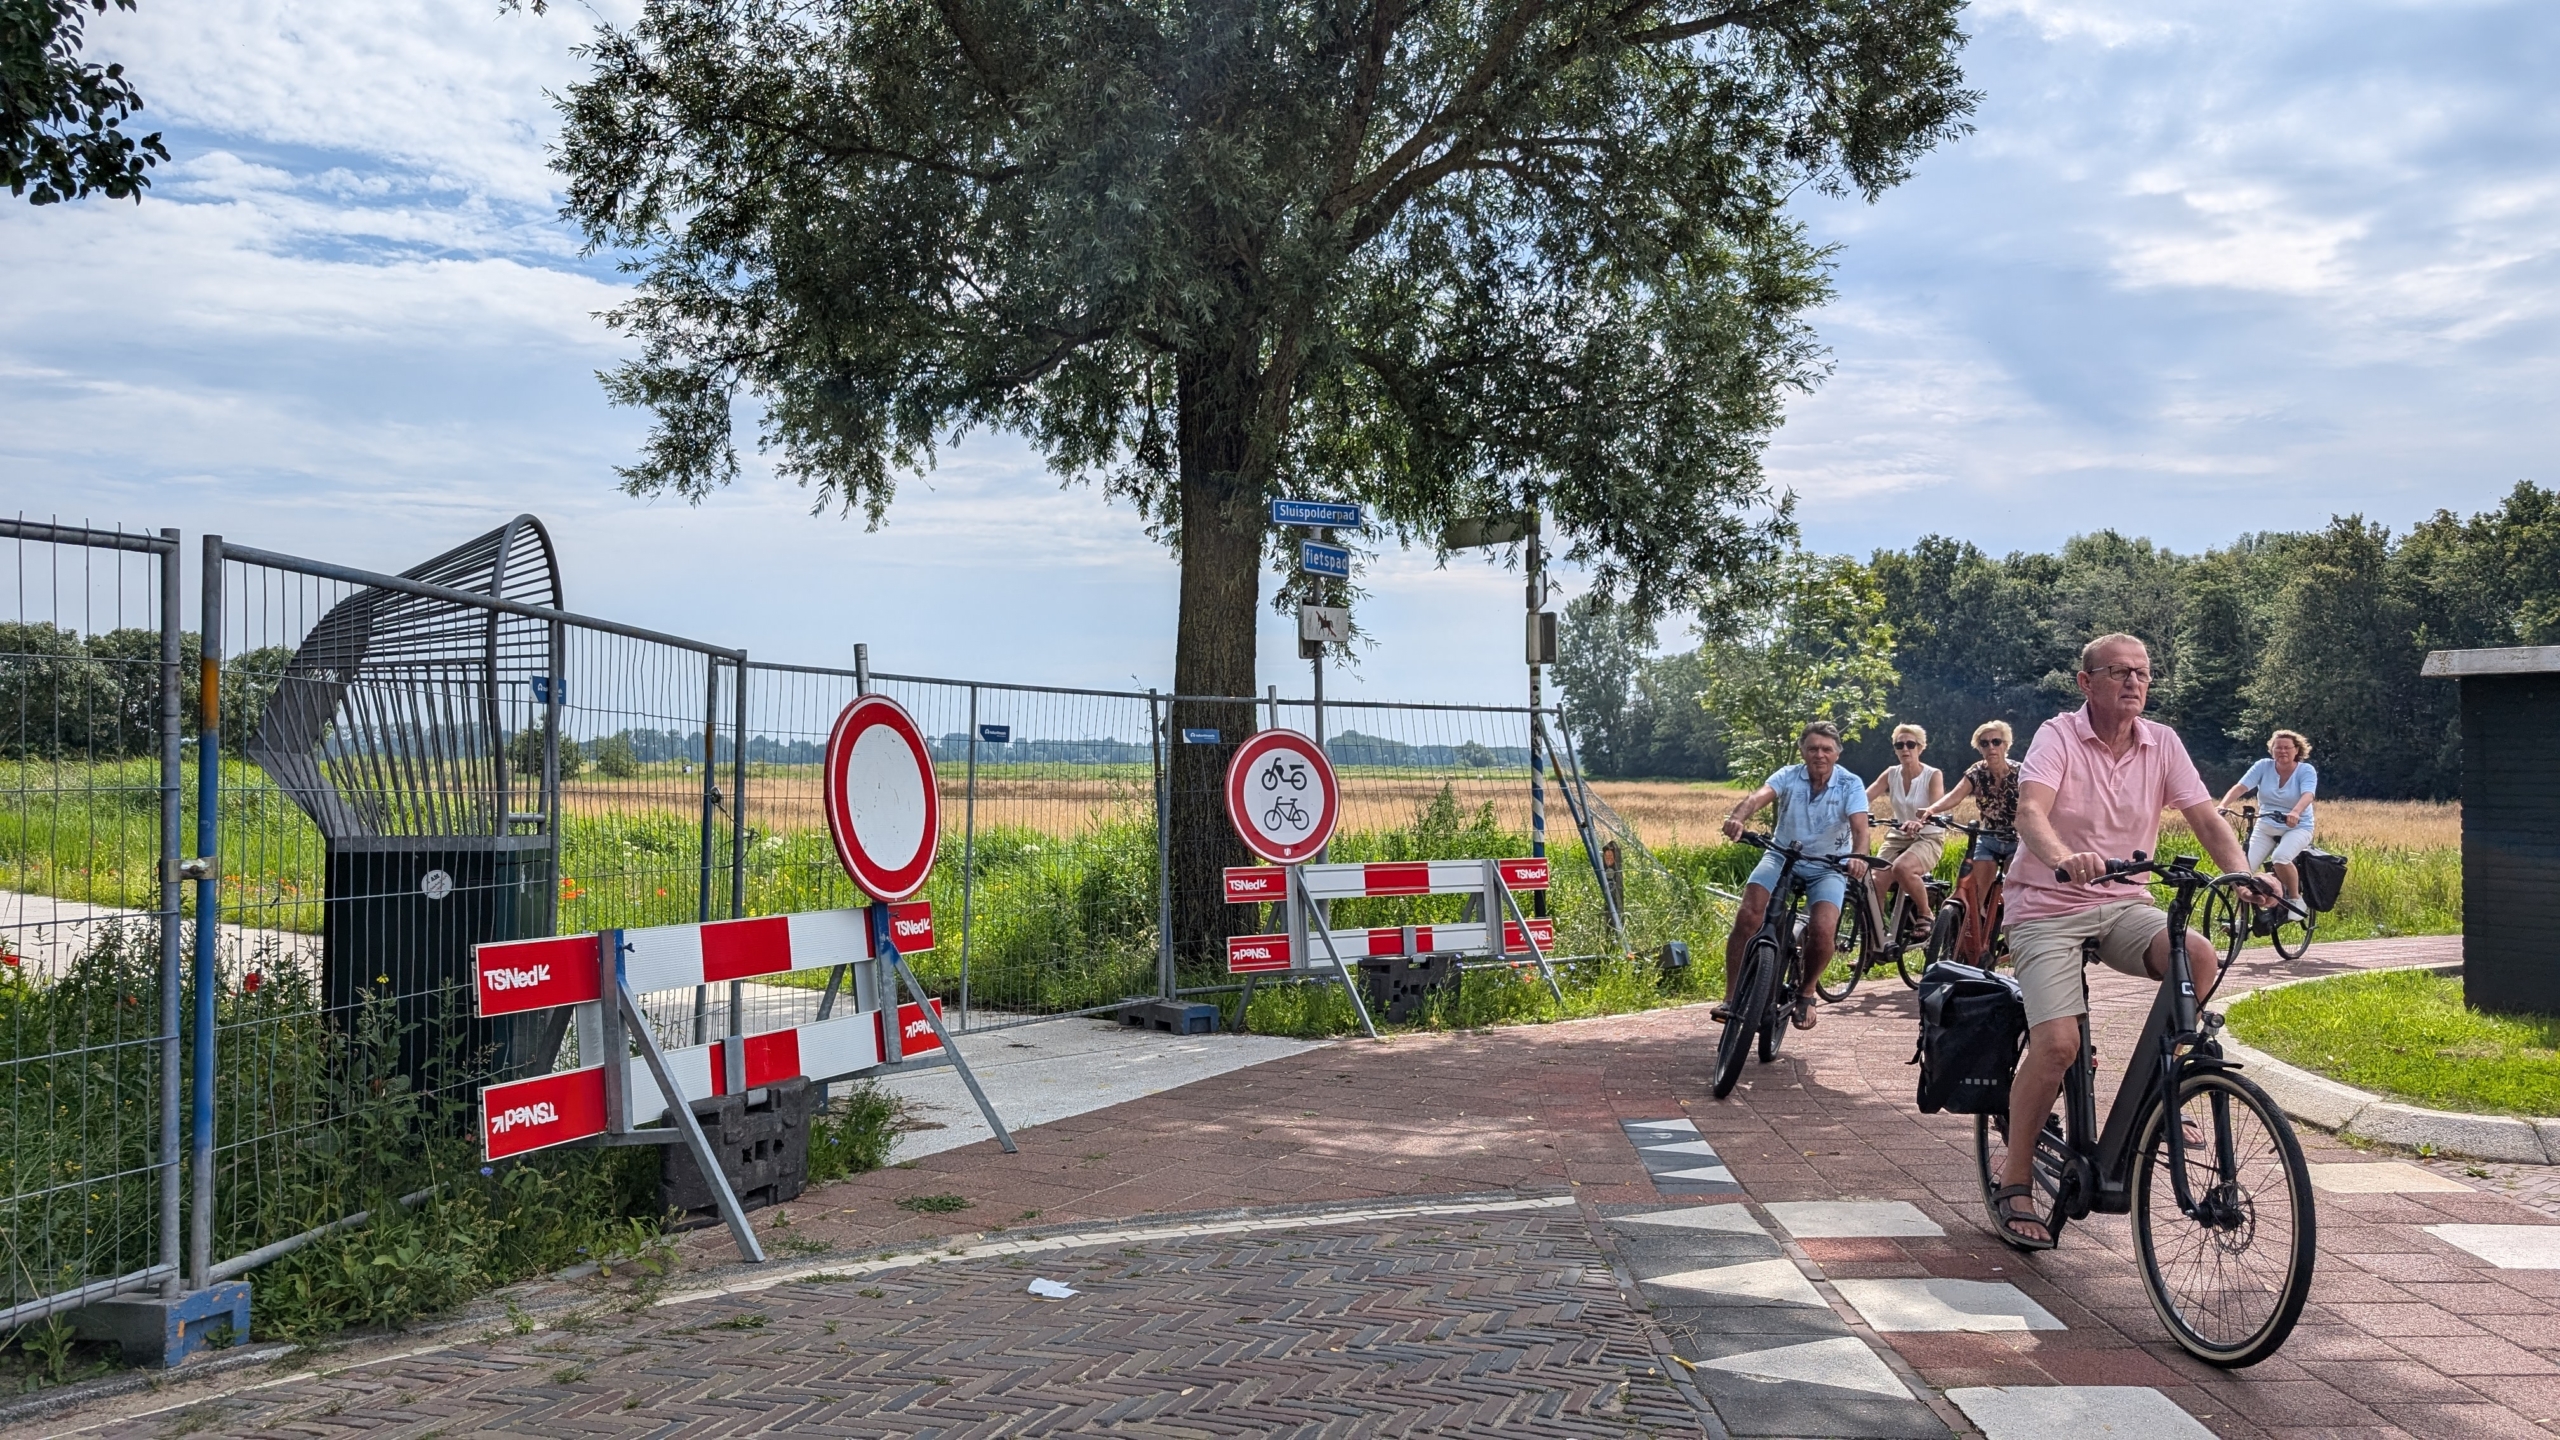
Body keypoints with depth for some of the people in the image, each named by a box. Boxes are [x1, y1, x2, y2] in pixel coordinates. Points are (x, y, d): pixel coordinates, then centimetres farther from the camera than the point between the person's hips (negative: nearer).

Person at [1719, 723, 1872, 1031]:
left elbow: (1859, 826, -24)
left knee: (1823, 930, -25)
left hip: (1828, 867, -1)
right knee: (1748, 916, -23)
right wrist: (1738, 817, -50)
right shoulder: (1789, 777, -7)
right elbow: (1759, 796, -27)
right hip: (1782, 857, 1)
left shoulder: (1850, 785, -9)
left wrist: (1859, 856, -46)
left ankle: (1805, 992, 5)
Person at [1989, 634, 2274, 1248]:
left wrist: (2244, 875, -24)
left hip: (2125, 905, 4)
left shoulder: (2162, 743, 3)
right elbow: (2030, 812, -27)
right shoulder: (2058, 736, -10)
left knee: (2198, 955, -27)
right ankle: (2013, 1182, -2)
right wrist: (2064, 858, -48)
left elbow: (2206, 817, -4)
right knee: (2058, 1043, -20)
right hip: (2049, 907, -4)